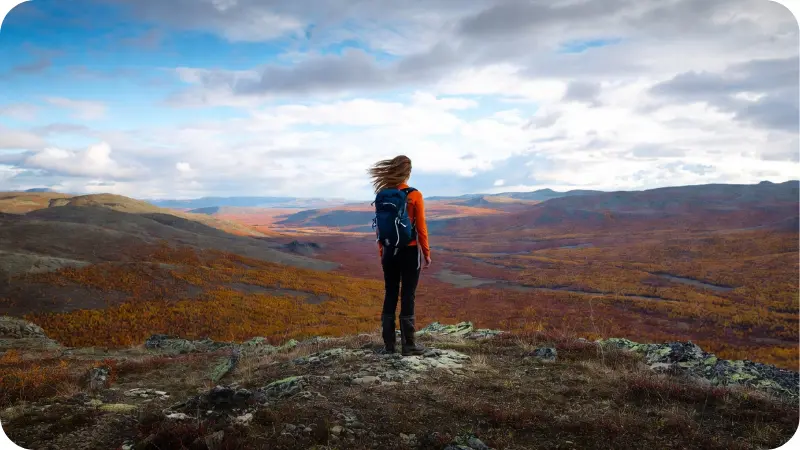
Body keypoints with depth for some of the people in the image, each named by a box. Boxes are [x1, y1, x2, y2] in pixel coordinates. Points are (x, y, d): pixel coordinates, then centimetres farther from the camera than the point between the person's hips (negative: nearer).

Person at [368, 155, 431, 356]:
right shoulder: (415, 196, -9)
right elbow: (421, 228, -7)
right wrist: (427, 254, 1)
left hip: (389, 252, 4)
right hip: (409, 252, -4)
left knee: (390, 296, 10)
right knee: (407, 296, 2)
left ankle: (388, 344, 15)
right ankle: (408, 345, 8)